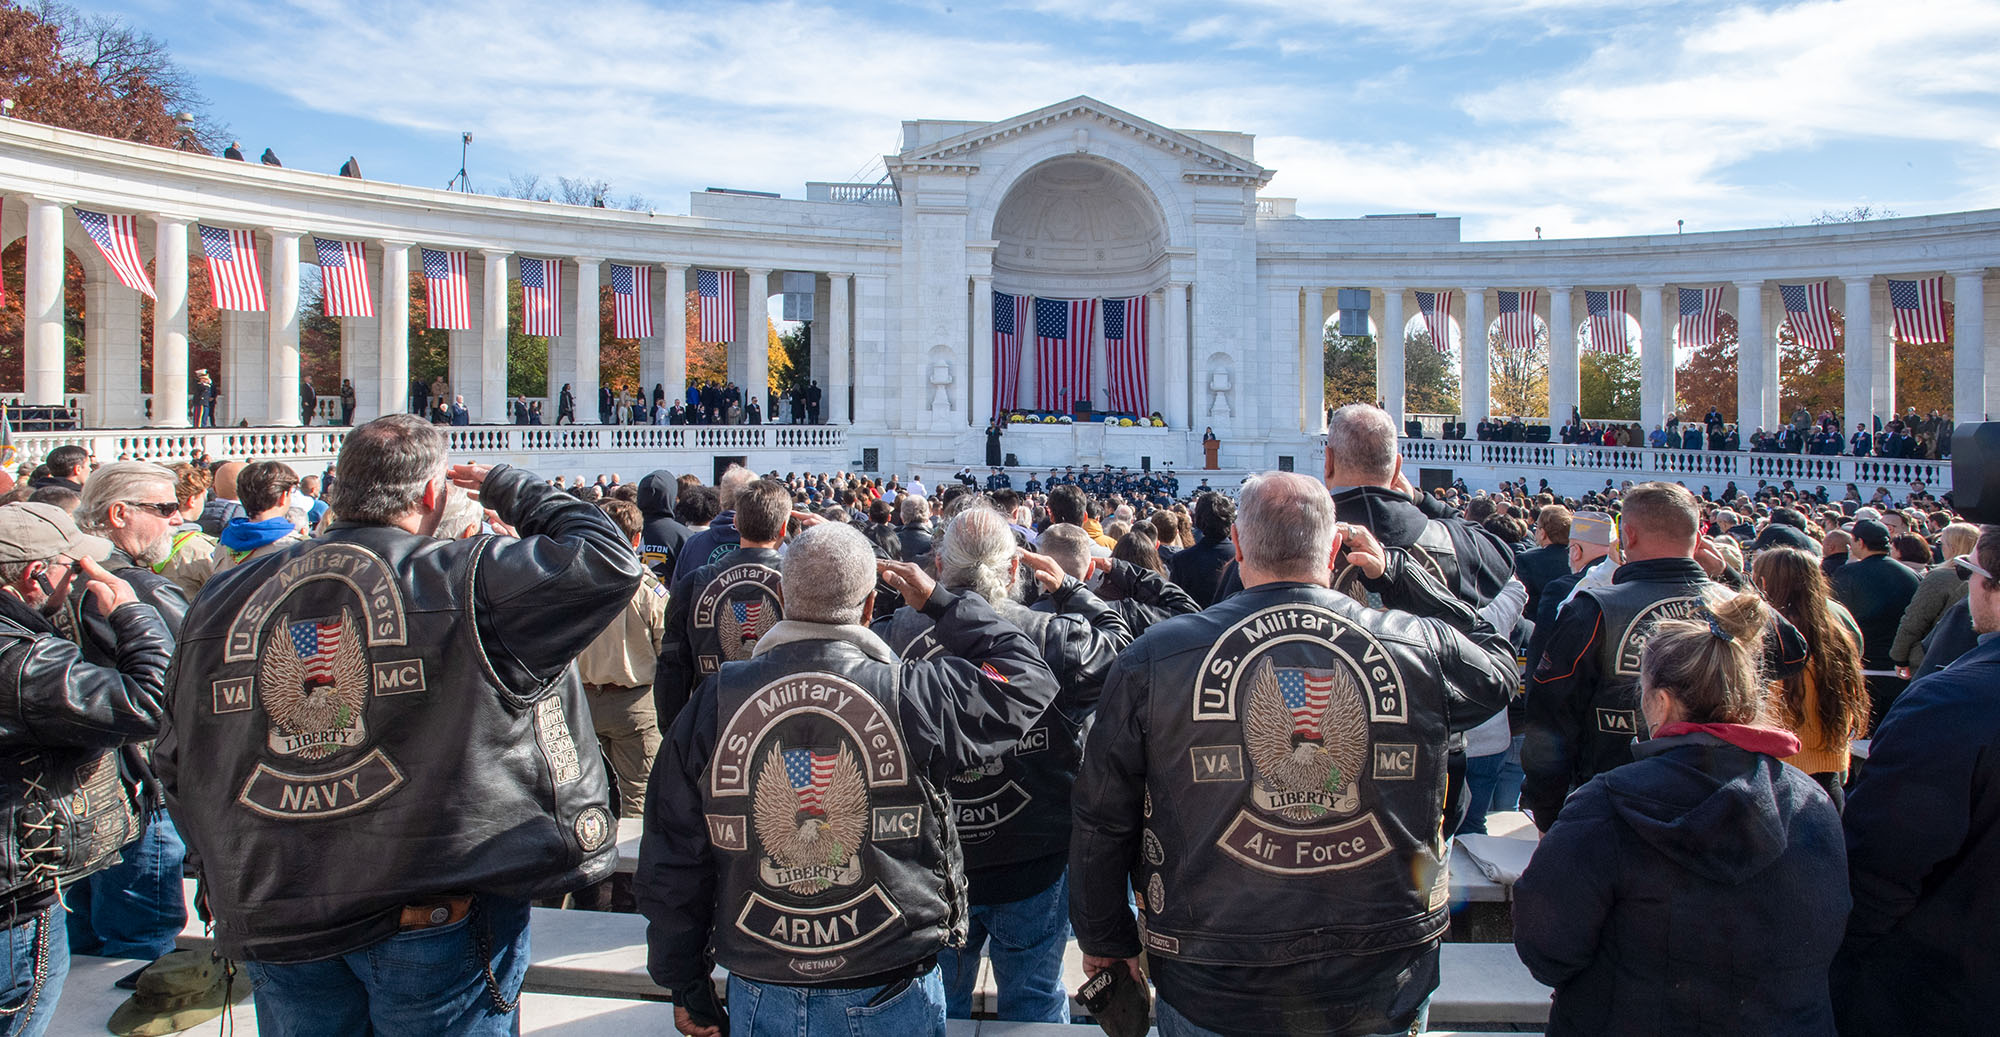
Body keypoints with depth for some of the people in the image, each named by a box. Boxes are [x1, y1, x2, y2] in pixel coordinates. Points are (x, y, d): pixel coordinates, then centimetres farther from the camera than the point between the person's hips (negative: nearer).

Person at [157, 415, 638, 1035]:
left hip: (275, 921, 5)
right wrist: (510, 490, 3)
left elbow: (177, 764, 10)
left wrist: (231, 874, 20)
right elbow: (607, 558, -11)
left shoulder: (224, 601, 4)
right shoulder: (468, 581, -15)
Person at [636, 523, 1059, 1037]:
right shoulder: (914, 696, -17)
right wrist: (942, 602, 9)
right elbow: (1027, 678, 1)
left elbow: (671, 861, -2)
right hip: (891, 995, -1)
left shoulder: (715, 701, -9)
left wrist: (686, 986, 10)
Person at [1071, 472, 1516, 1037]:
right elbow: (1497, 667, 16)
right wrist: (1398, 568, 15)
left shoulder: (1154, 658, -12)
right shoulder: (1423, 647, -9)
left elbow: (1102, 820, -4)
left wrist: (1103, 938, 11)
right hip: (1385, 991, 1)